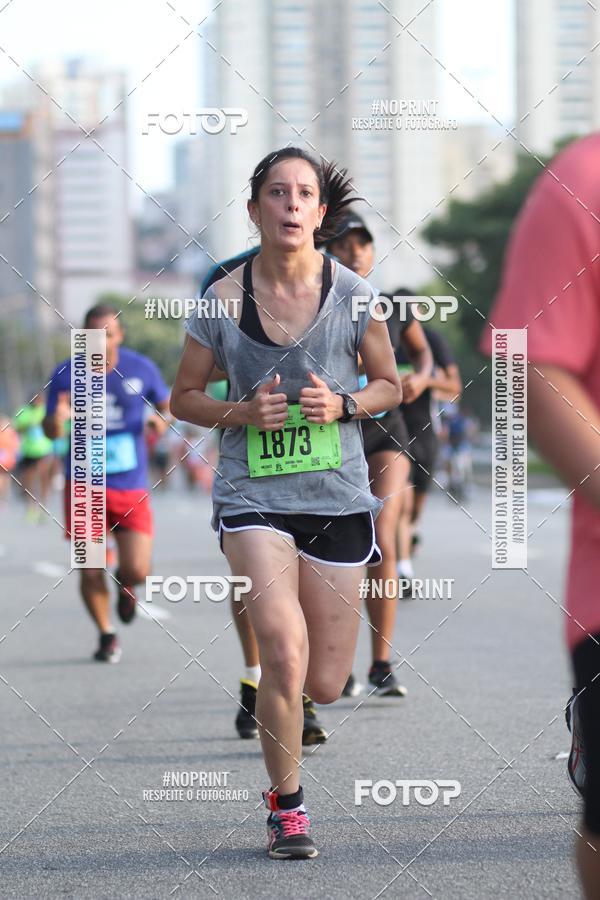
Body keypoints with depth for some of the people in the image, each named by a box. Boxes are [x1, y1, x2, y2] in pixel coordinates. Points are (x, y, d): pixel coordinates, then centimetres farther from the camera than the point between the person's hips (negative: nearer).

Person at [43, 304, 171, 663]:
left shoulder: (141, 368, -1)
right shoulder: (66, 374, -3)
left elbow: (169, 403, 13)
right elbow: (52, 432, 2)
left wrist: (163, 418, -11)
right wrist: (58, 419, -22)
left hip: (131, 485, 0)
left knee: (137, 571, -8)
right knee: (90, 572, -4)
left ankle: (125, 584, 30)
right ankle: (107, 635, 20)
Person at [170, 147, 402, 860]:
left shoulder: (352, 294, -2)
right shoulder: (223, 301, -3)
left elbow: (389, 385, 11)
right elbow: (183, 398, 8)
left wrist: (344, 405, -10)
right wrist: (243, 412, -11)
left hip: (337, 498, 2)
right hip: (253, 498, -2)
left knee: (325, 686, 5)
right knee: (284, 652, -22)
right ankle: (286, 803, -3)